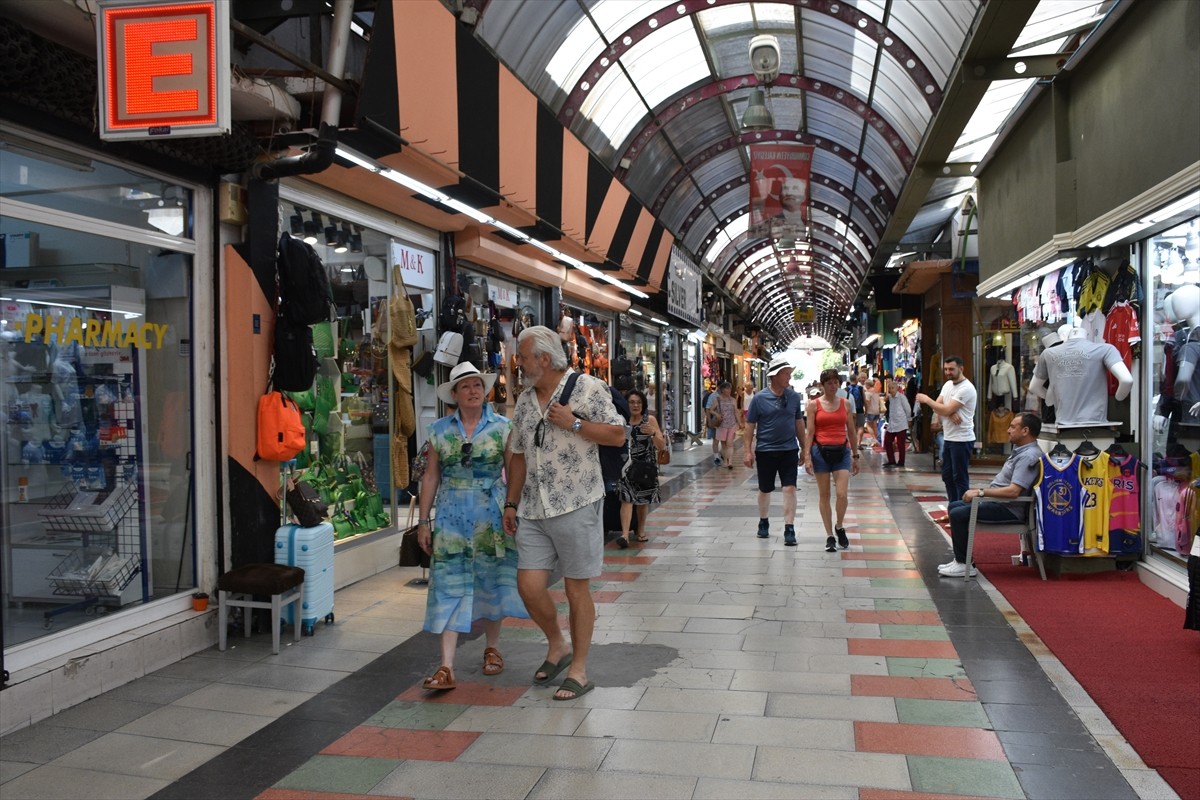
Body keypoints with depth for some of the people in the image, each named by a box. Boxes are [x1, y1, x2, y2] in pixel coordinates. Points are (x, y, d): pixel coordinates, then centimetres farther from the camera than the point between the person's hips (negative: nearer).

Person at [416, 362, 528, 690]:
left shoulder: (502, 427, 0)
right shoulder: (440, 429, 4)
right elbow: (431, 476, 6)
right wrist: (424, 521, 4)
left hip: (491, 516, 0)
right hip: (451, 516, 1)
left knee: (492, 580, 9)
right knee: (449, 586, -4)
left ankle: (492, 648, 31)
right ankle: (446, 667, -3)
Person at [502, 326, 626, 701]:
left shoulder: (588, 388, -5)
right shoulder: (525, 400, 14)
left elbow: (617, 434, -7)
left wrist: (573, 423, -16)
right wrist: (511, 503, 15)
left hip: (576, 505, -5)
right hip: (534, 510, 6)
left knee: (577, 588, 3)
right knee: (529, 586, 0)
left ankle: (579, 669, 18)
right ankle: (557, 645, 27)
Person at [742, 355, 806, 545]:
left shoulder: (794, 397, 2)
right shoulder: (760, 398, -7)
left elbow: (799, 423, 11)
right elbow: (750, 426, -3)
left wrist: (804, 447, 12)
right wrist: (748, 451, -8)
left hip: (789, 450, 2)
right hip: (765, 451, -1)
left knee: (790, 488, -6)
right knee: (765, 490, 12)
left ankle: (789, 529, -1)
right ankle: (763, 523, 33)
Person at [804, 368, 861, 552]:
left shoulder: (846, 403, 7)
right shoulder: (814, 404, 1)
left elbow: (852, 431, 11)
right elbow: (809, 432, -1)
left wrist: (855, 456, 11)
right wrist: (807, 457, -8)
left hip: (842, 451, 1)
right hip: (821, 451, -1)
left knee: (842, 494, -10)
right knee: (824, 495, 4)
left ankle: (840, 527, 17)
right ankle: (829, 536, 13)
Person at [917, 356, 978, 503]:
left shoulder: (966, 388, -16)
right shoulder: (947, 384, 12)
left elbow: (946, 410, -20)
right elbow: (937, 407, 5)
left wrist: (926, 399, -10)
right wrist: (950, 413, -15)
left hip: (962, 440, -9)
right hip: (948, 437, 9)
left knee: (960, 477, -4)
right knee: (947, 475, 15)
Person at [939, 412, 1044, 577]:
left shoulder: (1029, 456, -21)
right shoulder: (1021, 451, 12)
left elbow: (1013, 491, -29)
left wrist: (980, 492, -23)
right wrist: (980, 491, 11)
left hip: (1009, 509, -11)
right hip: (998, 502, 11)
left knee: (958, 514, -20)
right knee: (955, 506, 12)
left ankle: (964, 564, -9)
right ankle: (961, 559, 13)